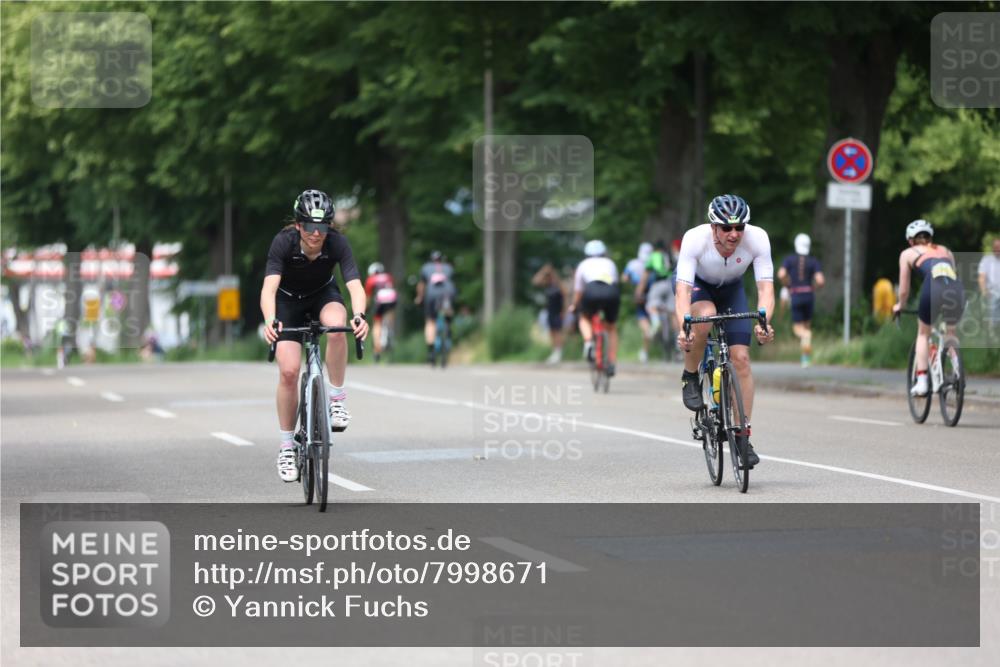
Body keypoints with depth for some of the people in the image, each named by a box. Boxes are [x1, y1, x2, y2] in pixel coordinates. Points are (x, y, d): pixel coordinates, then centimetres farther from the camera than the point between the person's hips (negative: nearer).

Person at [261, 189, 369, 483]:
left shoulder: (337, 243, -28)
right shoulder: (283, 242, -31)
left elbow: (355, 285, -37)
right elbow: (269, 288, -41)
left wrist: (359, 316, -58)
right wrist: (270, 321, -60)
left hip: (323, 294, 1)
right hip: (288, 299, 0)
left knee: (336, 326, -35)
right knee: (289, 371, -14)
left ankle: (337, 400, -17)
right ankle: (287, 445, 3)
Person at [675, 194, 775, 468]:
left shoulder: (757, 238, -30)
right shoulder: (695, 239, -35)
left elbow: (765, 287, -33)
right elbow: (683, 290, -39)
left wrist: (763, 322, -51)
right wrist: (683, 327, -56)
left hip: (732, 290, 2)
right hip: (698, 285, -2)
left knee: (741, 358, -12)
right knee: (705, 316, -37)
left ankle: (743, 437, -4)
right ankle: (690, 378, -11)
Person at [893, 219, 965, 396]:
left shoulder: (908, 254, 26)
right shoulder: (946, 251, 35)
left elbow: (904, 290, 27)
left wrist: (899, 306, 47)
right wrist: (948, 302, 54)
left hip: (934, 289, -3)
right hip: (957, 290, 3)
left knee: (923, 333, 21)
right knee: (951, 332, 30)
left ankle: (921, 381, 11)